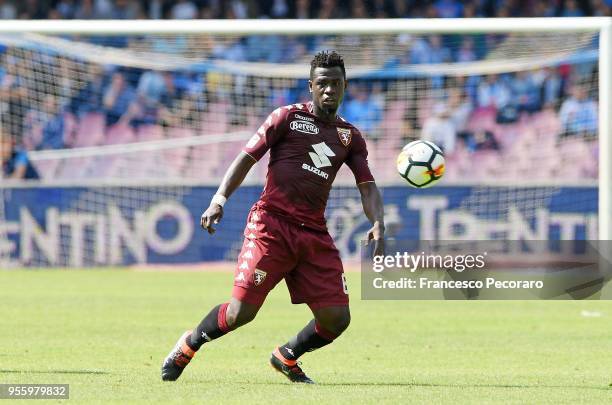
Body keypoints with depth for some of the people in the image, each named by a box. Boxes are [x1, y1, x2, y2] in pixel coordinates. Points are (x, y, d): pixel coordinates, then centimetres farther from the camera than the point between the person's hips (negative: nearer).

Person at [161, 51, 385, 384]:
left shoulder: (350, 137, 17)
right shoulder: (287, 117, 5)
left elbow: (368, 186, 11)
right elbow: (247, 157, -1)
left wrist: (378, 224, -9)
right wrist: (220, 198, -16)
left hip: (315, 234, 4)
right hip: (271, 223, -4)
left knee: (336, 319, -5)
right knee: (242, 311, -14)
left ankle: (287, 356, 24)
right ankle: (188, 345, 14)